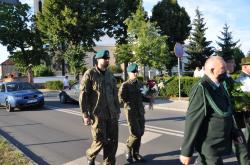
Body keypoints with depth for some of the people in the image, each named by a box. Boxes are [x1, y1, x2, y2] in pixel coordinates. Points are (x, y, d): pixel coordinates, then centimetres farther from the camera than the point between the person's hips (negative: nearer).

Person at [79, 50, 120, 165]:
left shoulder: (110, 75, 12)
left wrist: (117, 110, 14)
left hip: (112, 114, 5)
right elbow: (83, 95, -9)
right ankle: (90, 156, 29)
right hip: (97, 114, -5)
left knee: (112, 141, 6)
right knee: (100, 141, -1)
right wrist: (85, 114, -13)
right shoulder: (89, 74, -6)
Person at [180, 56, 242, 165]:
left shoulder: (219, 86, 6)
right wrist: (186, 151, -19)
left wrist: (234, 133, 21)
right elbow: (192, 122, -22)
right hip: (210, 146, -8)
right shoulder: (201, 89, -23)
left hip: (217, 142, 8)